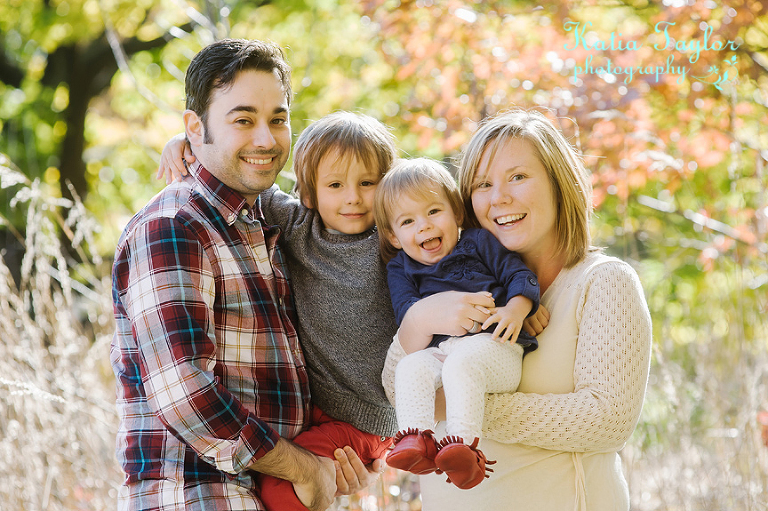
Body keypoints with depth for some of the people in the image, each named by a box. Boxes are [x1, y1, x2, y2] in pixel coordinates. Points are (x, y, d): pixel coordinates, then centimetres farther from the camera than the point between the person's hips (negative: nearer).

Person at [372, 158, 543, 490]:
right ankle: (416, 440, -42)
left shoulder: (479, 242, 17)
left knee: (460, 363, -36)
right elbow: (405, 311, 3)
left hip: (493, 346, -3)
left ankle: (464, 444, -48)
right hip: (437, 350, 3)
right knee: (410, 367, -29)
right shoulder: (400, 269, 20)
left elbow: (519, 275, 10)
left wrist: (515, 310, -12)